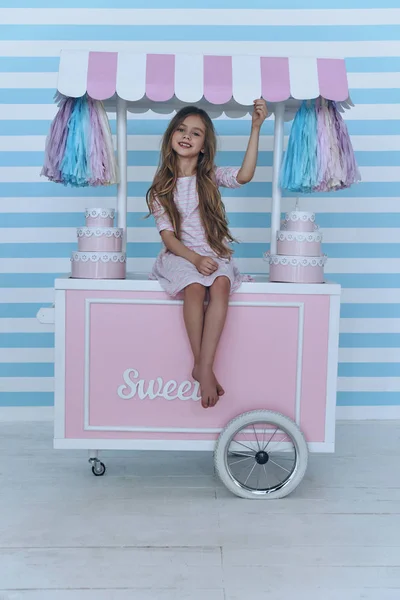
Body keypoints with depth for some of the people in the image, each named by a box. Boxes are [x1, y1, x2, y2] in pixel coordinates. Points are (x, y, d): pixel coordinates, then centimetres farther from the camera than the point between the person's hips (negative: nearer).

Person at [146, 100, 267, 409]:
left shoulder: (211, 177, 7)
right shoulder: (162, 185, 6)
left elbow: (244, 176, -15)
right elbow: (167, 234, -2)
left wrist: (256, 129, -20)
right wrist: (195, 259, -19)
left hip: (214, 254, 1)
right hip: (180, 255, -1)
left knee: (221, 284, -33)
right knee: (194, 287, -34)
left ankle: (205, 366, -33)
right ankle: (201, 366, -22)